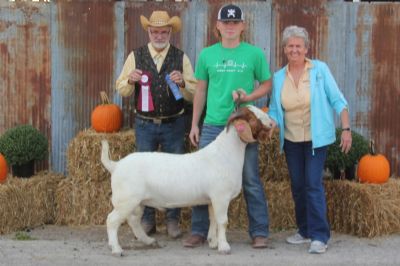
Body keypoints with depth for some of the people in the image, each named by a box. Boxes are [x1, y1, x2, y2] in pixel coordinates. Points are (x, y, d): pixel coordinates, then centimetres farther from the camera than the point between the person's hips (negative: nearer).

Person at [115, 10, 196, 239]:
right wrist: (130, 80, -16)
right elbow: (122, 90, 5)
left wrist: (183, 83, -19)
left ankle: (173, 220, 14)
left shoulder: (181, 57, 2)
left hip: (174, 125, 0)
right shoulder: (136, 56, 4)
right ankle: (147, 220, 15)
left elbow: (194, 94, 1)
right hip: (145, 124, 1)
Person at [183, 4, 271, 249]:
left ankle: (259, 232, 11)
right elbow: (201, 91, 12)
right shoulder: (207, 54, 6)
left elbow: (267, 84, 7)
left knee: (251, 181, 2)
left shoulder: (255, 54, 1)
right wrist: (194, 124, 9)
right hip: (212, 125, 2)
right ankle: (199, 231, 13)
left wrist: (249, 97, -13)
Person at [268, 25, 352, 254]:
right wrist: (270, 127, -14)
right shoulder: (279, 77, 4)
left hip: (316, 138, -4)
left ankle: (320, 236, -9)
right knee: (298, 186, 10)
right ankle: (305, 231, 23)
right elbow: (274, 110, 7)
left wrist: (346, 129, -13)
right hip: (291, 140, 4)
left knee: (313, 184, -12)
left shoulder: (320, 69, -6)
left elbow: (337, 100, -6)